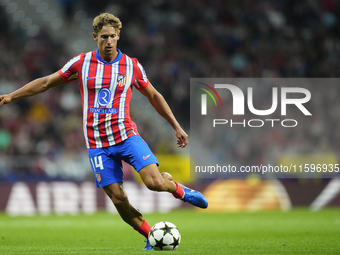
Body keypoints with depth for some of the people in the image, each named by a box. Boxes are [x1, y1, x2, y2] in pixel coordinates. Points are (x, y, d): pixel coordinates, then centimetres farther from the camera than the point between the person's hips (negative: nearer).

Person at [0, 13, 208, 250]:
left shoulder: (132, 66, 0)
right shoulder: (81, 63, 0)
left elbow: (154, 96, 13)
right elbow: (46, 82, 10)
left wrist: (177, 127, 13)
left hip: (126, 135, -1)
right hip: (97, 144, 1)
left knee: (155, 182, -20)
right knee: (119, 200, -7)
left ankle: (178, 189, 14)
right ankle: (151, 237, 12)